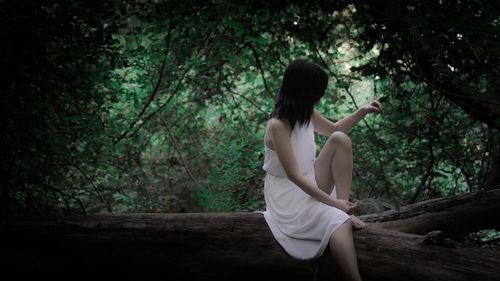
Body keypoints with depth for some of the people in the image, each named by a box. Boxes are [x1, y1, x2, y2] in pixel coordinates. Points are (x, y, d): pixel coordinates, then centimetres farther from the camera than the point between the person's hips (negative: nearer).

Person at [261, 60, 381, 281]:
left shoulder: (307, 113, 0)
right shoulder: (278, 125, -25)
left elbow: (334, 129, 22)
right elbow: (294, 175, -26)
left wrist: (362, 112, 7)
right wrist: (333, 202, -25)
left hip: (310, 182, 8)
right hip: (287, 192, -8)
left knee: (339, 139, -9)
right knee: (338, 221, -31)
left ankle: (346, 209, -12)